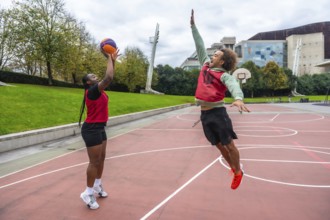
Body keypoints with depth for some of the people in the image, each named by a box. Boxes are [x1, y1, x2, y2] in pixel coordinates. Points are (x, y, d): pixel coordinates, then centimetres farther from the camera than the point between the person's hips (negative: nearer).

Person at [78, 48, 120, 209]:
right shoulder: (92, 91, -17)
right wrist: (109, 58, -17)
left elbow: (109, 78, 16)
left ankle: (97, 185, 31)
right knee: (94, 161, -3)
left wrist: (113, 60, 9)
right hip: (92, 129, -10)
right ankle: (88, 193, 10)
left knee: (101, 158, 16)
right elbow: (109, 77, -28)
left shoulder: (98, 90, 10)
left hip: (99, 128, 10)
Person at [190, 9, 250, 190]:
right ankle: (233, 168, 36)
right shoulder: (205, 65, 10)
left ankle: (238, 172, 26)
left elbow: (233, 85, -30)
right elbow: (200, 46, 17)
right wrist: (193, 26, 19)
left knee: (229, 145, 5)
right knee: (218, 145, 17)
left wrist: (238, 98, -51)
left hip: (217, 113, -7)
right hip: (204, 114, 7)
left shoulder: (224, 75, -9)